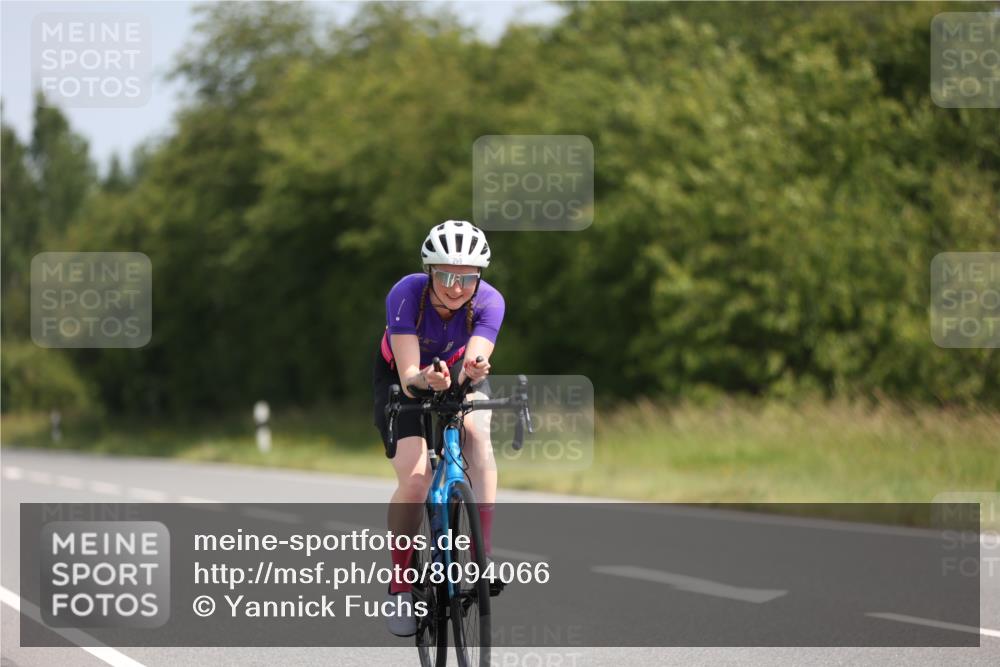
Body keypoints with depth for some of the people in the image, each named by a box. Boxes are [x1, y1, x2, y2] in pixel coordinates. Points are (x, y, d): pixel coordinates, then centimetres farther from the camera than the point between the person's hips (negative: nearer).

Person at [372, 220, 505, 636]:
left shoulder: (488, 302, -29)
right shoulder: (406, 295, -33)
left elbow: (472, 366, -40)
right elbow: (409, 377, -38)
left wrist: (474, 369, -63)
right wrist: (426, 380, -60)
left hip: (457, 373, 2)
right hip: (403, 379, -1)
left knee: (476, 430, -32)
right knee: (415, 477, -22)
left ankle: (483, 552, -30)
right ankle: (400, 584, -4)